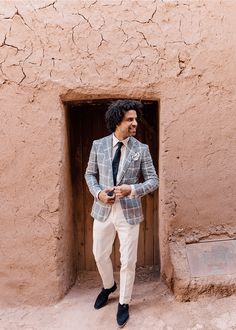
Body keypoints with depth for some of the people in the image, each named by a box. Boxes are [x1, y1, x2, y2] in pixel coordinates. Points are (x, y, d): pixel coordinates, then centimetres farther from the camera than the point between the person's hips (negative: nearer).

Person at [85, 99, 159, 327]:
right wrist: (98, 193, -11)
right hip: (103, 210, 2)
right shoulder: (98, 145, -3)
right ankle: (108, 286, 50)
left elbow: (153, 180, -4)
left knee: (128, 261, 9)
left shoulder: (141, 149, -7)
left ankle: (124, 303, 35)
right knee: (100, 255, 19)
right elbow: (90, 174, 7)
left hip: (129, 212, -2)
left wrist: (133, 189, -22)